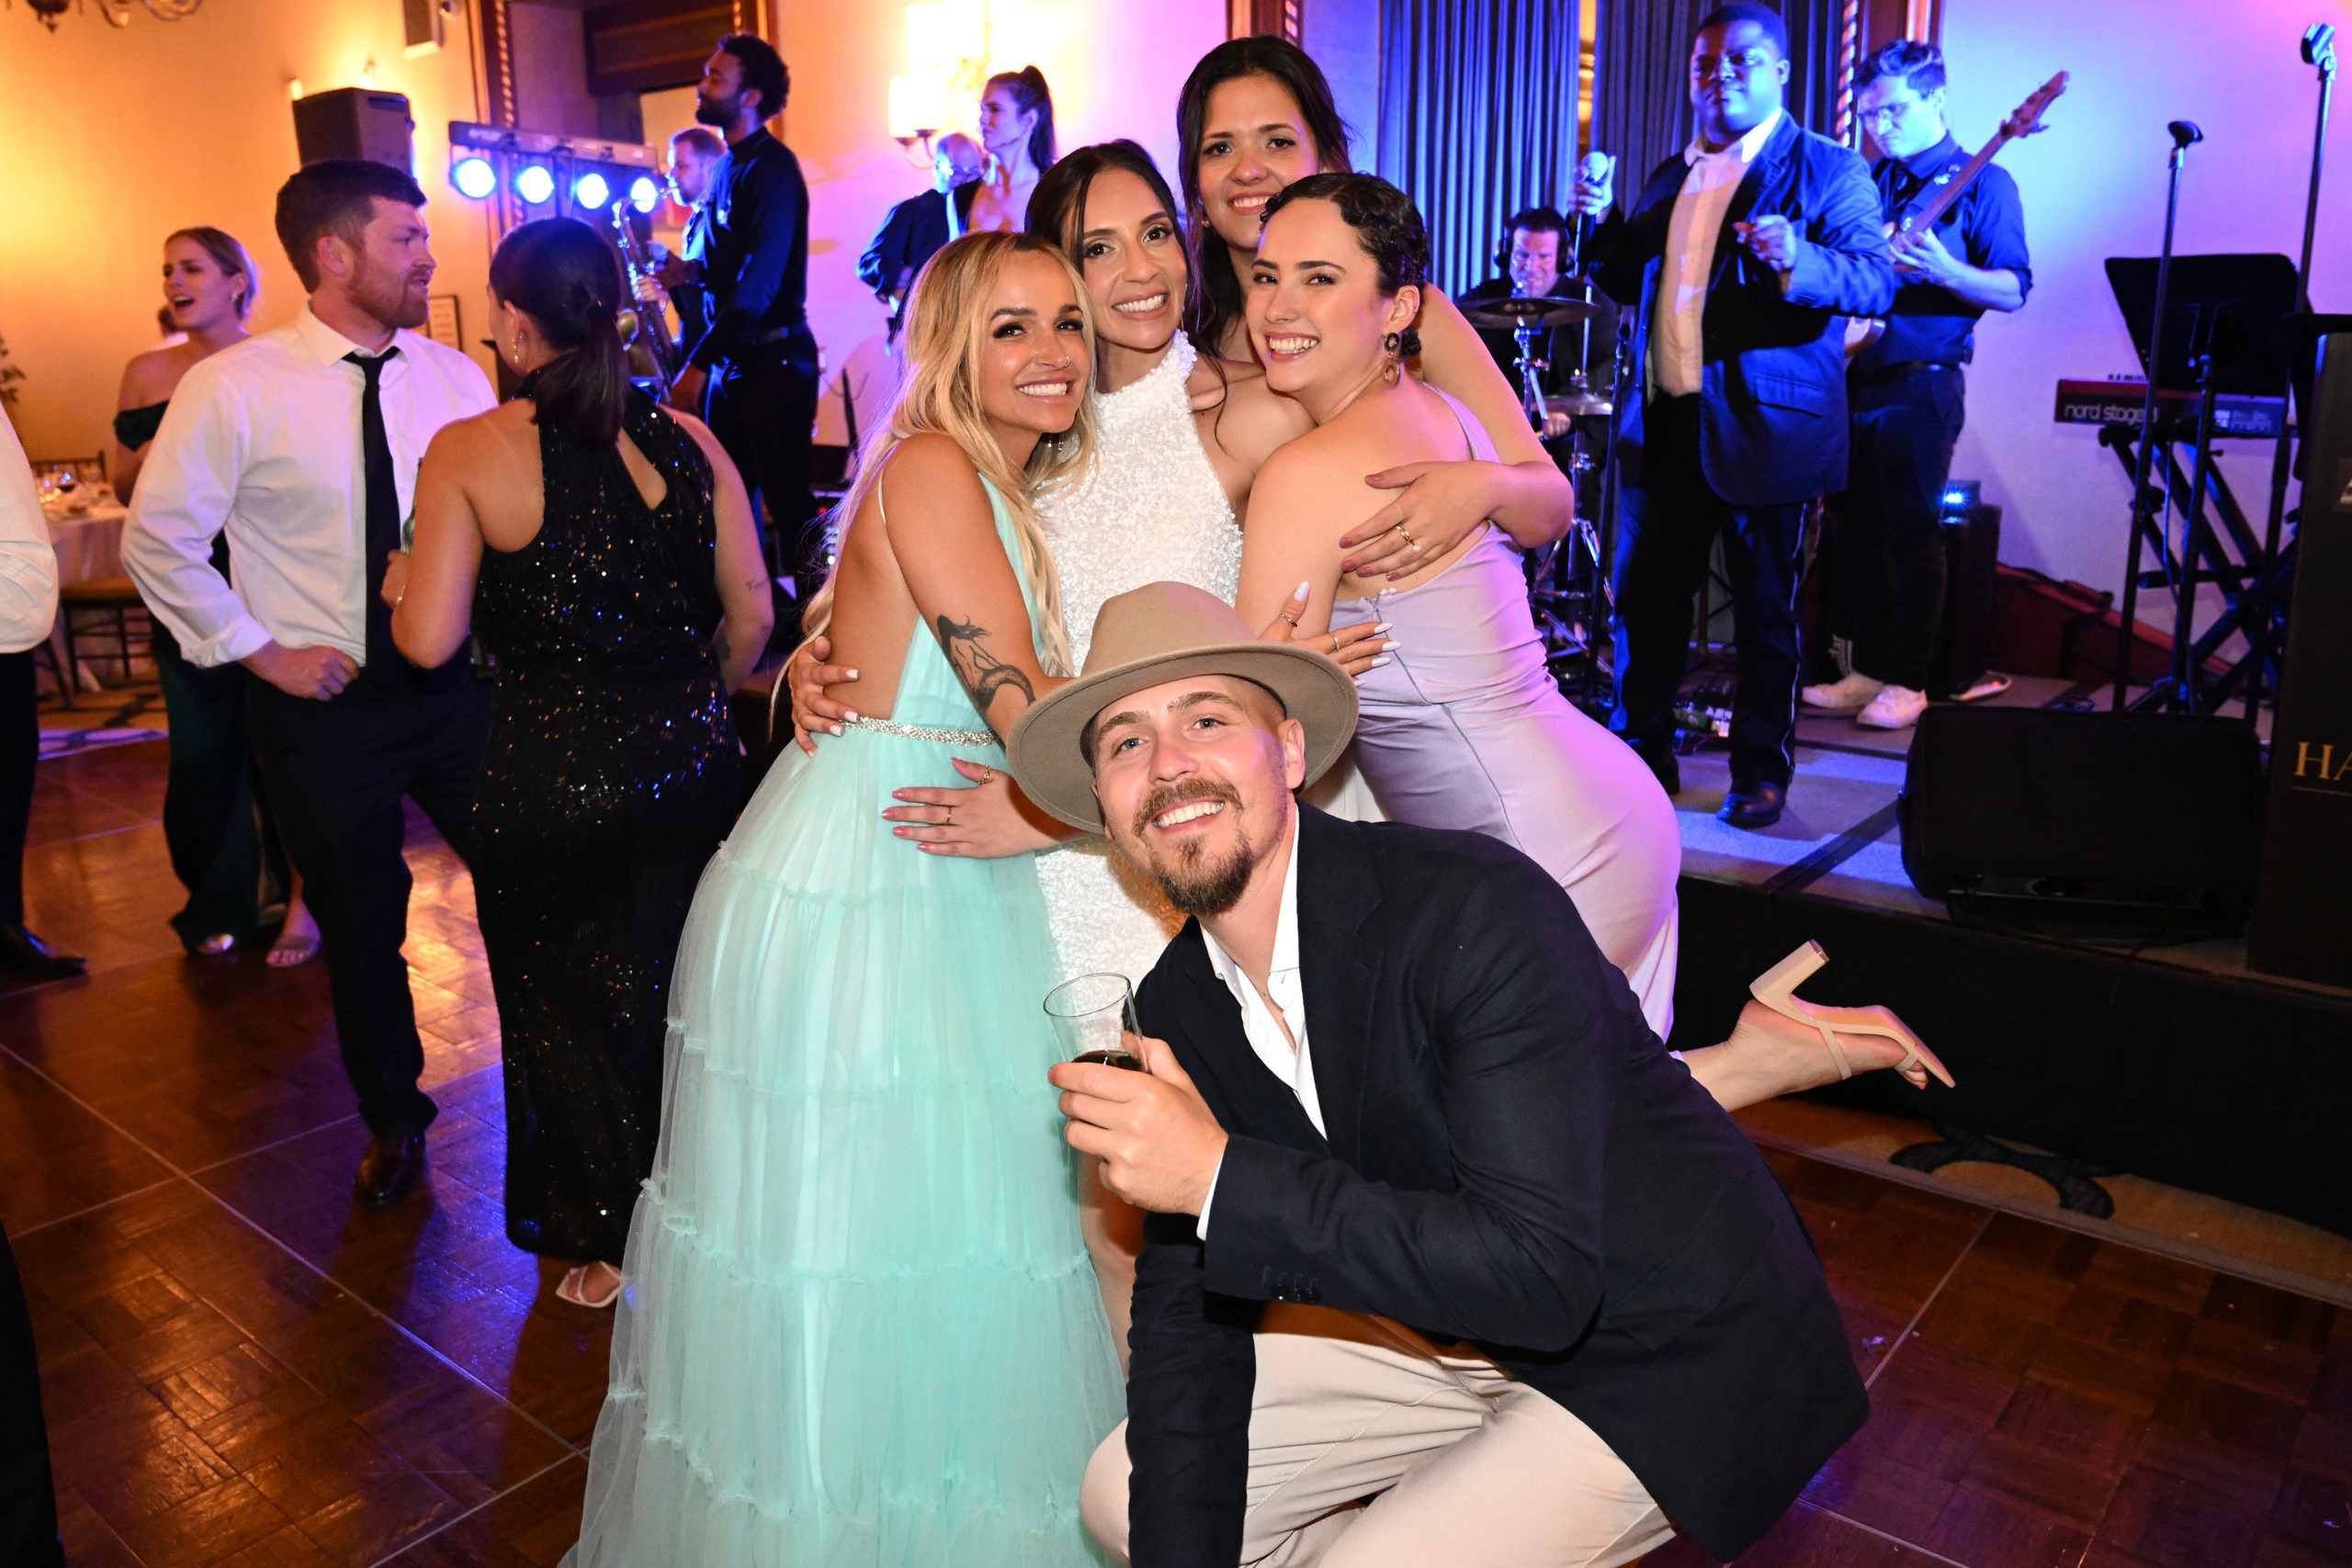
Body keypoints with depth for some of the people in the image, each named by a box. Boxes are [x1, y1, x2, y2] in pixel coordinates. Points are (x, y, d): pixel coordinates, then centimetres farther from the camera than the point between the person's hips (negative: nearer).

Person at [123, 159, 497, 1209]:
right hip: (325, 701, -2)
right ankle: (392, 1122, 37)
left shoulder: (455, 377, 1)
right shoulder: (233, 390, -9)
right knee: (361, 931, 13)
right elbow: (158, 541, -4)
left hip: (459, 683, 3)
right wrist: (261, 651, -7)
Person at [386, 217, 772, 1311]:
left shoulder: (468, 454, -11)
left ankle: (614, 1244, 32)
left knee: (564, 1009, 18)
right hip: (686, 767, 4)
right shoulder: (686, 441, -2)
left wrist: (398, 584, 8)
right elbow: (750, 614, -1)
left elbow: (430, 640, -14)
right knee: (675, 995, 21)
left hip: (548, 781, -3)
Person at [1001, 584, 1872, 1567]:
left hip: (1672, 1350, -6)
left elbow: (1538, 1273, -33)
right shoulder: (1172, 1011, -6)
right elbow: (1186, 1312, -1)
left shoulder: (1477, 907, -29)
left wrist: (1222, 1176, -35)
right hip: (1464, 1332, 7)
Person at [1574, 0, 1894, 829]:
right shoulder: (1670, 177, 18)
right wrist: (1604, 222, 2)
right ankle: (1641, 752, 21)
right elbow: (1633, 283, 20)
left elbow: (1877, 281, -9)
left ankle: (1762, 770, 16)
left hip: (1762, 427, -5)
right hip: (1663, 421, 5)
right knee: (1642, 595, 7)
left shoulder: (1828, 168, 1)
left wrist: (1800, 260, -28)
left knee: (1764, 611, 3)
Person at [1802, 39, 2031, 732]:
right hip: (1855, 376, 7)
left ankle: (1907, 682, 3)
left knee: (1912, 532, -5)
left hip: (1922, 383, -6)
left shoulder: (1981, 183, -3)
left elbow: (2013, 291, -10)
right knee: (1855, 534, 8)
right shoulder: (1870, 183, 15)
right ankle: (1870, 670, 18)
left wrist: (1942, 271, -26)